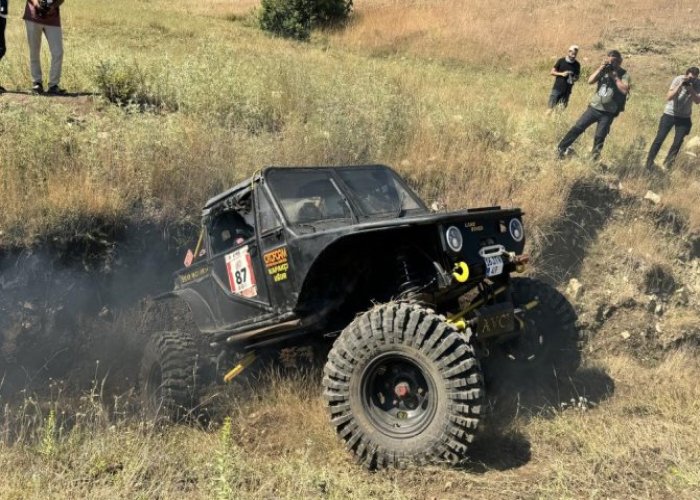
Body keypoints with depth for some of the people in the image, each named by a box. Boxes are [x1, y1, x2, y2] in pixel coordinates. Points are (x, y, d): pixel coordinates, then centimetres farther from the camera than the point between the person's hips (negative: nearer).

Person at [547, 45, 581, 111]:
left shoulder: (577, 65, 3)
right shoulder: (561, 61, -2)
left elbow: (577, 77, 12)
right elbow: (552, 72, 2)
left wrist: (574, 79, -11)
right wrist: (561, 74, -14)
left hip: (567, 91, 2)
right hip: (557, 89, -2)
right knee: (551, 107, -5)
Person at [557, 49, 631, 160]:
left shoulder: (624, 74, -6)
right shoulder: (603, 70, 5)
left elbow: (624, 90, -21)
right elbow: (590, 81, -6)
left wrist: (614, 76, -20)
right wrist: (600, 68, -15)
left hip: (608, 112, -3)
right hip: (594, 107, 3)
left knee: (599, 137, -1)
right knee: (577, 127, -1)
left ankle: (594, 159, 10)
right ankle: (561, 148, 8)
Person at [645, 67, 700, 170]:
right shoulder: (678, 79, -16)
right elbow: (668, 98, -23)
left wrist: (691, 89, -31)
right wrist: (680, 85, -32)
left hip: (684, 117, 2)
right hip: (670, 114, -2)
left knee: (678, 142, 1)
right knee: (659, 139, -3)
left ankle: (668, 162, 16)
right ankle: (649, 162, 6)